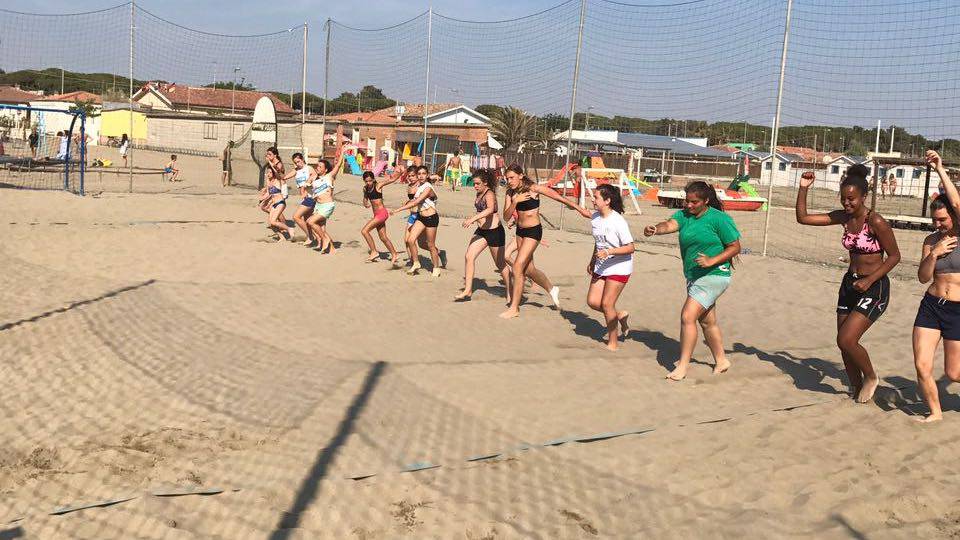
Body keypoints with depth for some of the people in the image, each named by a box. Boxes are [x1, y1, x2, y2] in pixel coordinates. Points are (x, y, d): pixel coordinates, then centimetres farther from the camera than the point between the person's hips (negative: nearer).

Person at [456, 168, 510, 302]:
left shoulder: (489, 194, -19)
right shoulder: (479, 194, 7)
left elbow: (490, 209, -41)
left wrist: (473, 218, -48)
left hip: (494, 231, -8)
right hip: (481, 231, 8)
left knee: (500, 264, 5)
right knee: (469, 257, -6)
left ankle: (510, 293, 22)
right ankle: (468, 291, -2)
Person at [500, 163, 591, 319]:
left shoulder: (533, 188, -15)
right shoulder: (510, 193, 0)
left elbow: (559, 198, -10)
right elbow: (506, 216, -6)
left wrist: (580, 209, -8)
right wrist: (515, 202, -24)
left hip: (533, 231, -7)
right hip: (520, 231, 7)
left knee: (517, 268, -11)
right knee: (529, 269, 17)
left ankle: (514, 308, -2)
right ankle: (552, 289, 43)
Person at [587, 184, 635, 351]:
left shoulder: (618, 221, -21)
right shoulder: (595, 217, 2)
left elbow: (630, 248, -20)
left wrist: (609, 252, -30)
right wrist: (592, 261, 17)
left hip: (618, 267, -7)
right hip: (601, 266, 7)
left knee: (606, 303, -7)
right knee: (592, 301, 0)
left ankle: (613, 343, 8)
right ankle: (619, 316, 26)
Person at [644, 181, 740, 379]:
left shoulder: (719, 219, -12)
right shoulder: (684, 215, 4)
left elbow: (735, 247, -8)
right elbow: (670, 224, -16)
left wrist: (712, 261, -21)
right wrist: (655, 229, -39)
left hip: (713, 276, -8)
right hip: (694, 277, 8)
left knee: (687, 317, -15)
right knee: (707, 321, 19)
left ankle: (682, 367, -7)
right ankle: (721, 361, 37)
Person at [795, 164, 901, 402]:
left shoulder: (876, 222, -19)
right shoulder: (843, 217, 0)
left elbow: (894, 255, -12)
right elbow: (802, 218, 2)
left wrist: (869, 280, -19)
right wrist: (803, 188, -8)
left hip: (874, 287, -7)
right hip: (849, 283, 7)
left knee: (846, 340, -14)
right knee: (844, 343, 10)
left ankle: (871, 377, 13)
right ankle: (856, 386, 31)